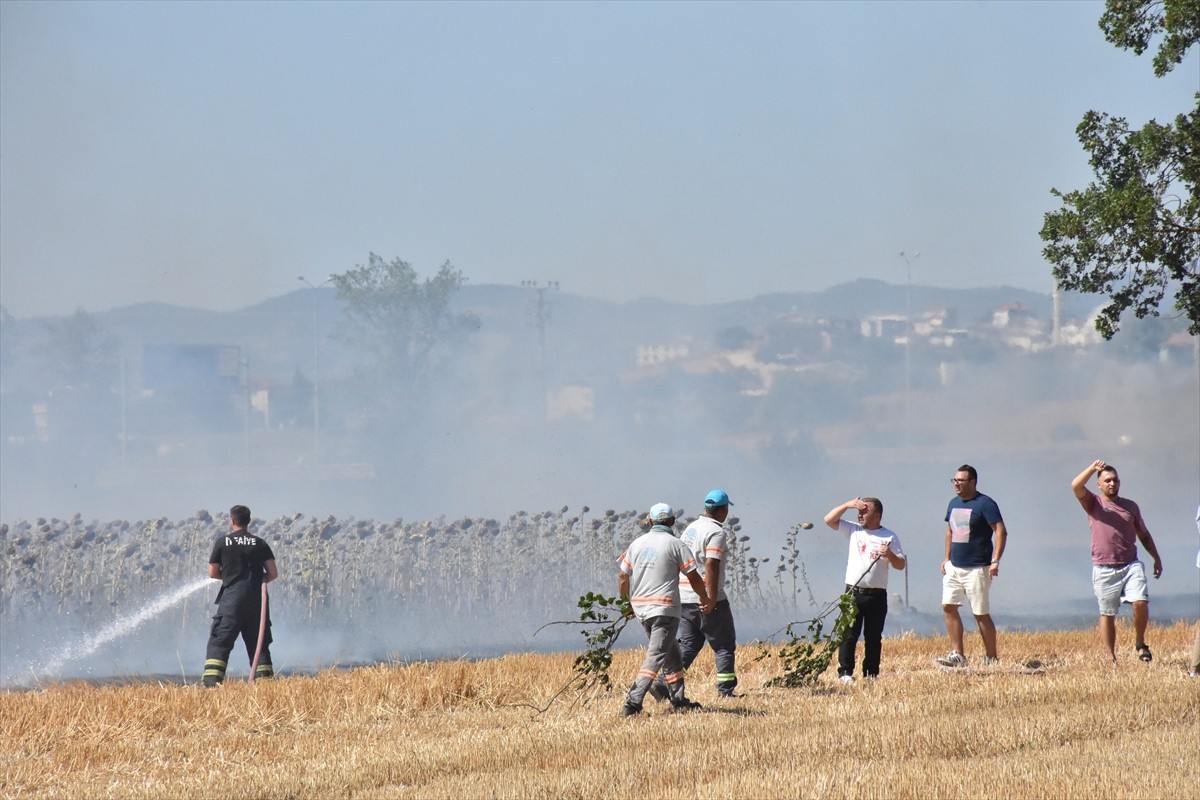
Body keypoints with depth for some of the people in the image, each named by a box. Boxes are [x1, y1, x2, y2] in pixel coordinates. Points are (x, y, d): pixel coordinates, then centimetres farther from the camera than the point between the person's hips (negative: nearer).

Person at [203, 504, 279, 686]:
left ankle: (211, 683, -18)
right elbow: (273, 573, 4)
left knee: (218, 643, -4)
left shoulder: (222, 542, 3)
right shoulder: (260, 543, 9)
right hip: (257, 600, 3)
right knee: (259, 645, 10)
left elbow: (213, 573, 7)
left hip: (232, 598, -3)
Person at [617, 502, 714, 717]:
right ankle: (633, 702, -21)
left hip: (640, 608, 6)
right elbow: (694, 578, -3)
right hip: (664, 608, -6)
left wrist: (626, 603, 23)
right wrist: (706, 600, 14)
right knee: (656, 656, -8)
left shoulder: (638, 543, 9)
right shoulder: (676, 545, -5)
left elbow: (623, 576, 9)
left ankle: (678, 700, 23)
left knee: (671, 653, 19)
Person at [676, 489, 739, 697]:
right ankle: (725, 689, 3)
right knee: (724, 645, 5)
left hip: (684, 598, 7)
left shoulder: (690, 529, 13)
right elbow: (711, 566, -22)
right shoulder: (716, 532, -13)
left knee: (688, 645, 10)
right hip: (706, 598, -7)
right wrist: (711, 600, -22)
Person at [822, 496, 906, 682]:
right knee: (849, 634, -3)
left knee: (874, 637, 5)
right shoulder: (853, 530, 9)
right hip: (853, 592, 1)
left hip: (877, 595, -1)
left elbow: (901, 565, 2)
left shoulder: (889, 537, 3)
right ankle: (845, 672, -2)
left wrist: (889, 555, -18)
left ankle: (871, 674, 11)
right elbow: (829, 520, 6)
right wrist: (847, 505, -2)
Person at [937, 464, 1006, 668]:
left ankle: (991, 658, 6)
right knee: (948, 607, 0)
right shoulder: (954, 503, 13)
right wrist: (946, 558, 16)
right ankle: (957, 654, 4)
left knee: (981, 613, -3)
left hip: (976, 569, -8)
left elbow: (1001, 531, -16)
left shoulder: (984, 504, -11)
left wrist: (995, 561, -23)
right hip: (954, 567, 8)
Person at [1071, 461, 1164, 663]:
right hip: (1104, 569, -1)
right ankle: (1111, 659, 9)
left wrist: (1156, 558, 16)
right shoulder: (1093, 503, 5)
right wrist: (1092, 469, -26)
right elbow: (1076, 486, -14)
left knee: (1141, 603, -18)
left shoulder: (1131, 506, 13)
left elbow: (1143, 535, 21)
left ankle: (1140, 644, 3)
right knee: (1107, 615, 3)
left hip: (1131, 565, 1)